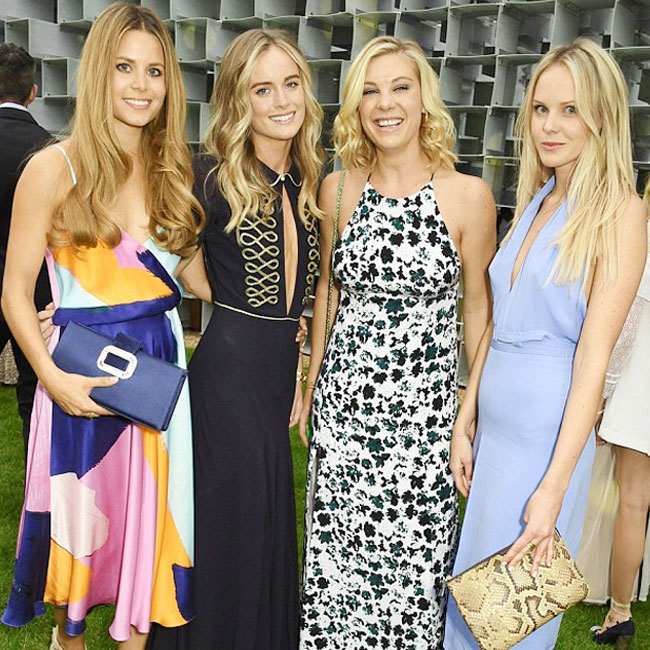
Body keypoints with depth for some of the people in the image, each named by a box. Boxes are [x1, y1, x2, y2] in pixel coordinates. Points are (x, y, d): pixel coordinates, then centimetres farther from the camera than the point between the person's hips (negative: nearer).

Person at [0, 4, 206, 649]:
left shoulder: (173, 172, 5)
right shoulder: (54, 168, -9)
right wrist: (53, 377, -18)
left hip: (160, 368, 4)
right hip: (82, 373, -3)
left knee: (149, 518, 13)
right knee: (81, 518, 13)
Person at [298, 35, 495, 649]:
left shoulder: (468, 195, -8)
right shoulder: (338, 188, 1)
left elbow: (478, 307, 0)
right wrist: (309, 385, 14)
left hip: (424, 408, -2)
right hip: (343, 402, 3)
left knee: (410, 558, 7)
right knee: (336, 553, 13)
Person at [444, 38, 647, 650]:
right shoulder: (535, 200, 11)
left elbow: (594, 354, -16)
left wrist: (553, 486, -19)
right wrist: (464, 425, 10)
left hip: (549, 434, -6)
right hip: (493, 429, 6)